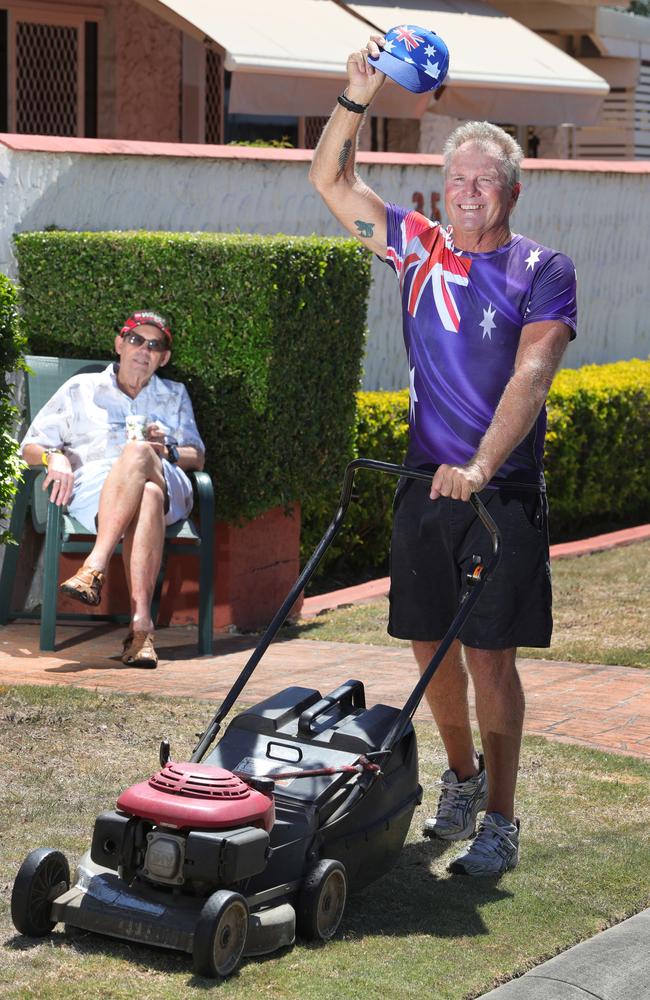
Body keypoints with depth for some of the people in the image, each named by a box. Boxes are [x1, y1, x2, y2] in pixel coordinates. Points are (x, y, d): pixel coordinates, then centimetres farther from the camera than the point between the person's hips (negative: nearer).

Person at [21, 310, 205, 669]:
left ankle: (95, 567, -46)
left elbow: (197, 457, 21)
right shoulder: (81, 389, 25)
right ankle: (141, 623, -51)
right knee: (147, 497, -40)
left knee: (139, 451, -38)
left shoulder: (174, 395, 31)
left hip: (166, 486, 2)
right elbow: (31, 446, 19)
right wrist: (55, 457, -6)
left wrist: (167, 451, -3)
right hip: (92, 486, -1)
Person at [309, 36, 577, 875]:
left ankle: (499, 822, 3)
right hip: (423, 485, 4)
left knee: (489, 654, -5)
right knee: (431, 643, 11)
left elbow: (530, 376, -16)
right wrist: (356, 97, -6)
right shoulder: (419, 249, 8)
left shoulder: (542, 271, -4)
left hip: (502, 492, -4)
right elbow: (330, 181, 9)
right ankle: (462, 779, 33)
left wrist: (480, 467, -29)